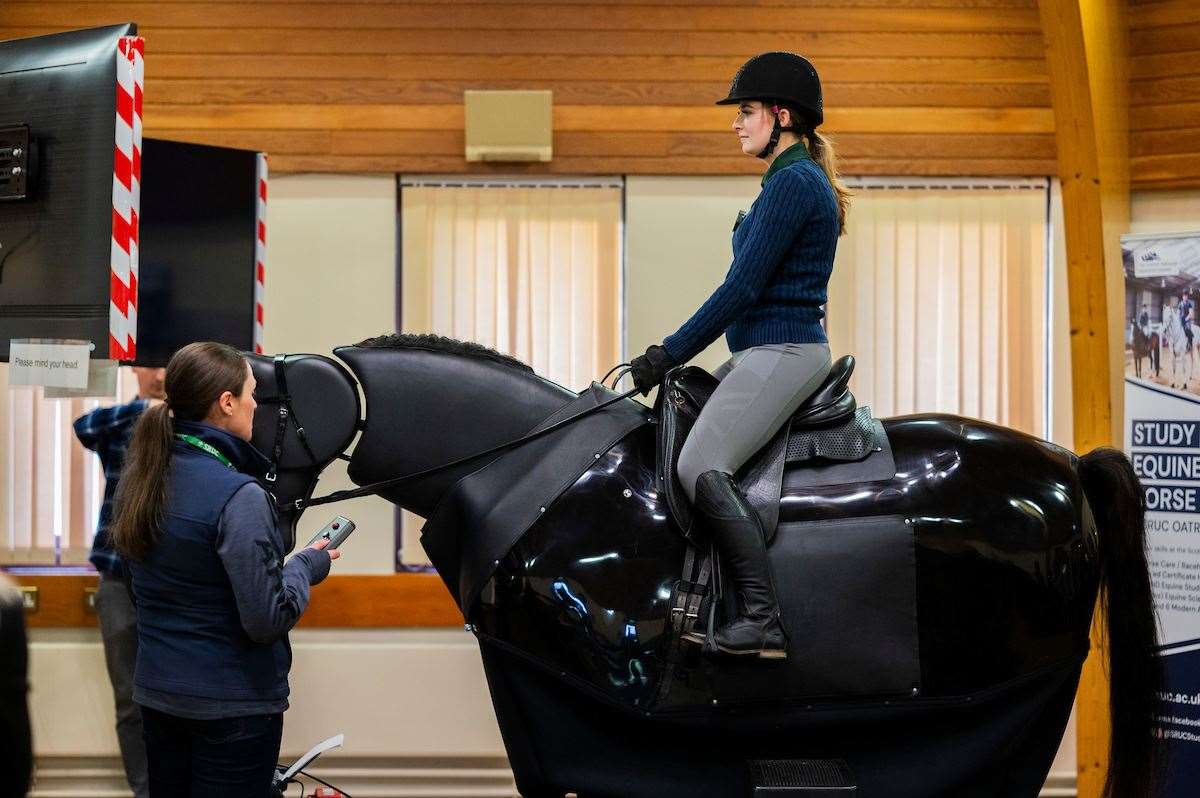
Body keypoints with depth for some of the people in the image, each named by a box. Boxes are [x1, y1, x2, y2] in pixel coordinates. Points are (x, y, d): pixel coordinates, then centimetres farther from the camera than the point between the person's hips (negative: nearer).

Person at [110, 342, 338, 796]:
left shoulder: (142, 476, 1)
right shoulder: (238, 497, -22)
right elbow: (268, 620, -21)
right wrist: (308, 566, -4)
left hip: (156, 691, 7)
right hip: (231, 703, -7)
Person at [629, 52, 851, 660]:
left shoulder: (792, 182, -14)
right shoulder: (799, 179, 18)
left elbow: (742, 287, -18)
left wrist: (669, 355, -12)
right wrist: (671, 357, 20)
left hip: (781, 353, -11)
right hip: (770, 351, 11)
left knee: (701, 467, -21)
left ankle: (762, 622, -24)